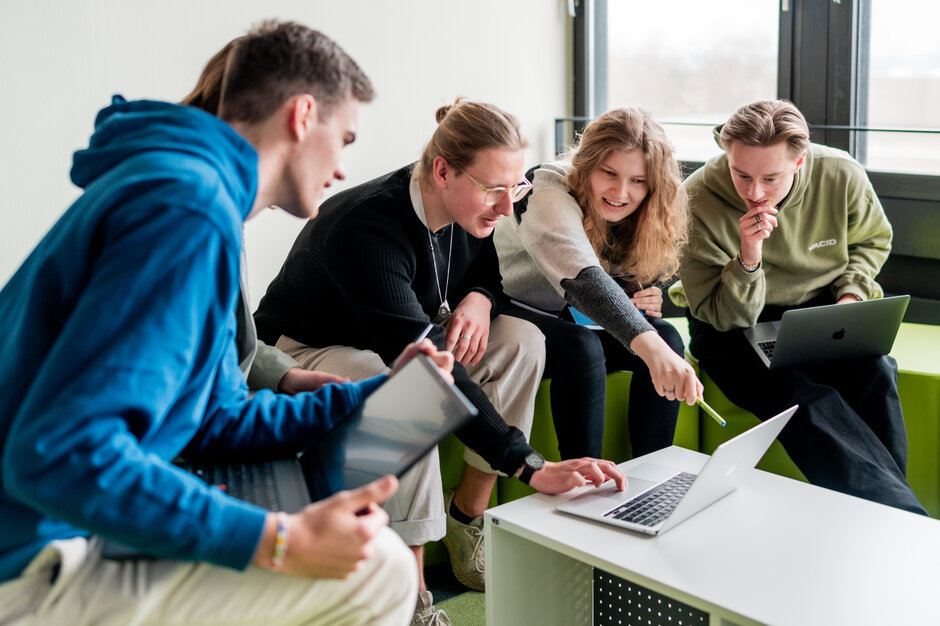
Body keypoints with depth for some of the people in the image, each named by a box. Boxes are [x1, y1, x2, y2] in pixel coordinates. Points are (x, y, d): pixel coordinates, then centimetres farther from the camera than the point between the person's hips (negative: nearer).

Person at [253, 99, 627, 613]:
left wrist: (480, 298, -18)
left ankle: (467, 519, -5)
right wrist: (533, 468, -48)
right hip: (303, 352, -7)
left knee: (521, 340, -14)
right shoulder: (367, 229, -36)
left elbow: (489, 270, 10)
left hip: (386, 340, 7)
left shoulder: (468, 209, -12)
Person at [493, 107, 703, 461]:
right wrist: (650, 347, -60)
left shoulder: (643, 217, -4)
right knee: (581, 347, -35)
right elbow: (581, 278, -46)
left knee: (667, 337, -15)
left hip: (575, 320, 7)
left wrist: (650, 301, -16)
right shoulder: (549, 193, -28)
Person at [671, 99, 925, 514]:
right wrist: (748, 260, -35)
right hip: (733, 328, -3)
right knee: (805, 400, -31)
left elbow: (873, 239, 12)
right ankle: (904, 515, -30)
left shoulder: (842, 176, -12)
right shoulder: (699, 201, -21)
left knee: (875, 372, -28)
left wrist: (852, 295, -6)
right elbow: (725, 317, -17)